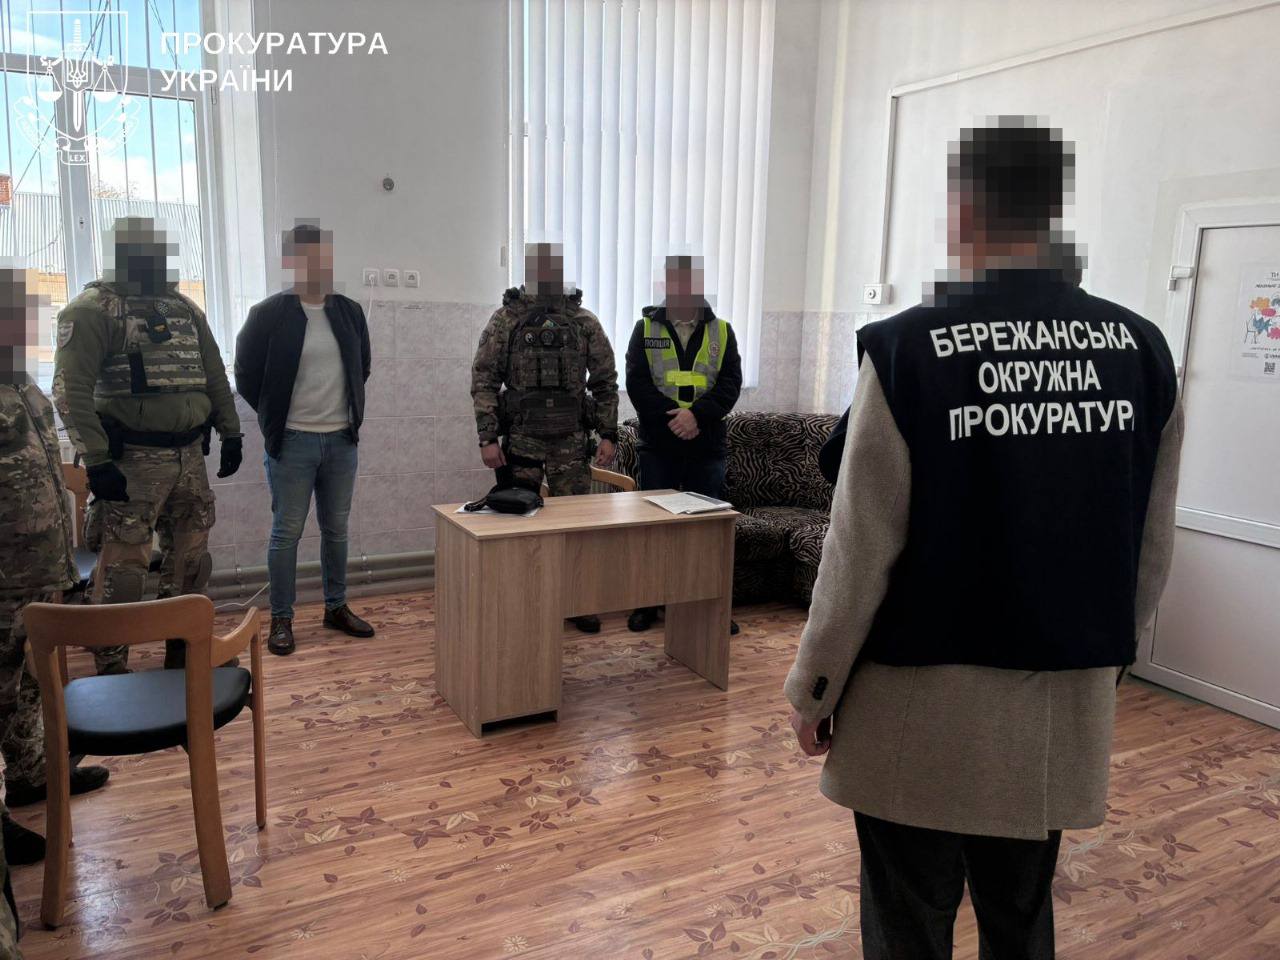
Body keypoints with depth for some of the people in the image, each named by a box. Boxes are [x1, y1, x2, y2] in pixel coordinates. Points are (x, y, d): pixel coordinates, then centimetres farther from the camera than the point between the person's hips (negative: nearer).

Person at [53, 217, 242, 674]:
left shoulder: (185, 308, 14)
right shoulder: (93, 309, -6)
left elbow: (215, 376, 18)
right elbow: (72, 389, -14)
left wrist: (231, 433, 11)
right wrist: (97, 460, -20)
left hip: (190, 456, 6)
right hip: (133, 460, -6)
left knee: (190, 558, 14)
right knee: (122, 566, -3)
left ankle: (184, 650, 29)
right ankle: (111, 669, 10)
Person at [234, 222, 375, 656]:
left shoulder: (350, 311, 6)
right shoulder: (269, 314, -8)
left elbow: (363, 366, 18)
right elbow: (246, 375, 0)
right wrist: (276, 416, 4)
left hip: (341, 440, 4)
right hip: (292, 442, -4)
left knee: (336, 530, 13)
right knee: (287, 532, 3)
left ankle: (336, 608, 26)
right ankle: (281, 619, 14)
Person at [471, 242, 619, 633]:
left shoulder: (585, 322, 4)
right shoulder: (505, 319, -1)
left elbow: (605, 381, 7)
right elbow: (484, 380, -3)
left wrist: (608, 434, 1)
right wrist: (487, 438, -9)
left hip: (572, 441, 1)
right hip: (521, 439, -1)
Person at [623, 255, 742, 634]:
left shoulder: (721, 331, 8)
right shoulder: (646, 328, 5)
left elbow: (730, 383, -3)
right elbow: (637, 382, -5)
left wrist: (697, 414, -19)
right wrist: (672, 419, -17)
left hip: (707, 446, 1)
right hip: (658, 446, -1)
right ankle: (647, 603, 18)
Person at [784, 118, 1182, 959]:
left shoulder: (908, 347, -16)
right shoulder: (1142, 349, -2)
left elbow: (862, 548, -14)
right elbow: (1152, 549, 5)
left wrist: (813, 688, -2)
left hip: (928, 710, -4)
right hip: (1068, 708, 5)